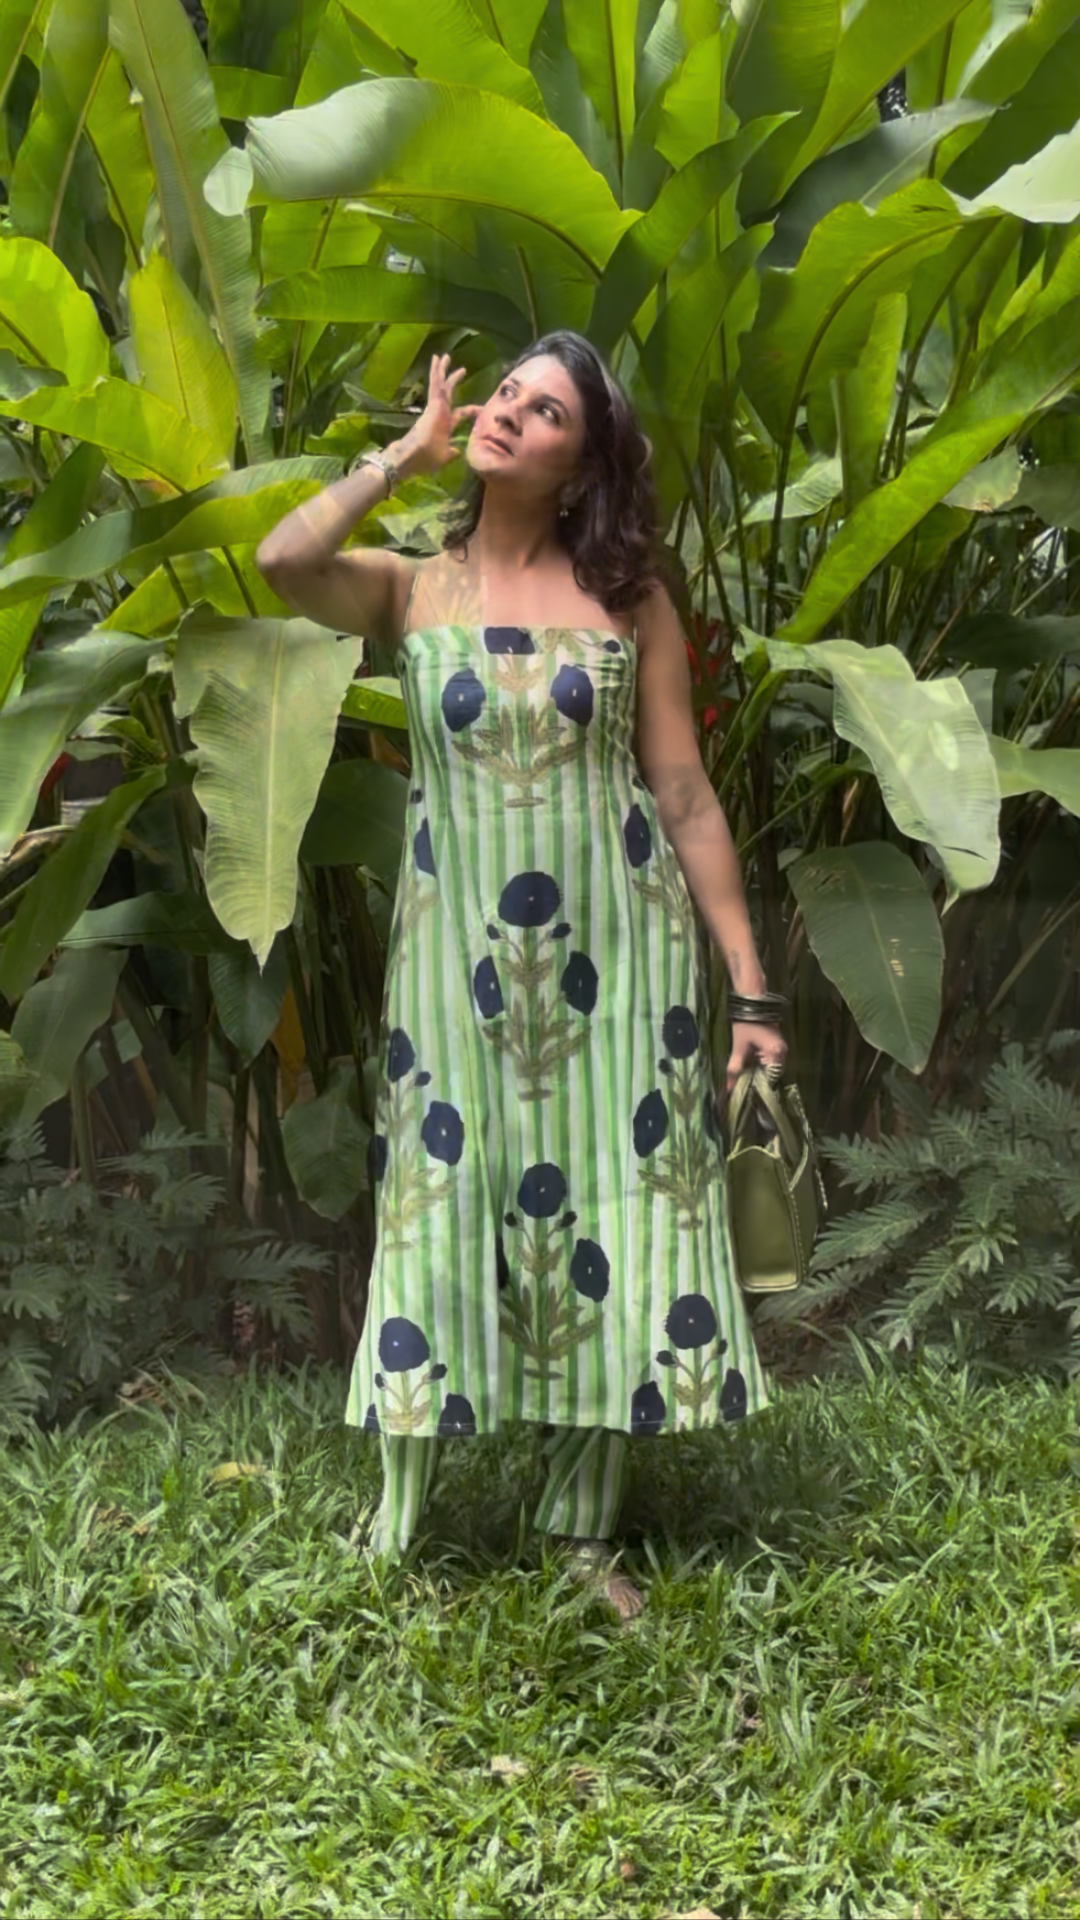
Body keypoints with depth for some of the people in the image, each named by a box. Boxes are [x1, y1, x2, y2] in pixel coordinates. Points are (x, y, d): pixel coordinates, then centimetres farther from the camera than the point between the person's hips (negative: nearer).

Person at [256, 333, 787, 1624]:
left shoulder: (628, 597, 2)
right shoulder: (411, 590, 2)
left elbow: (686, 797, 1)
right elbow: (281, 562, -20)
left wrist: (750, 983, -3)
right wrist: (413, 449, -8)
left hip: (616, 949, 0)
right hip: (460, 951, 0)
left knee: (608, 1214, 4)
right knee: (441, 1212, 1)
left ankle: (585, 1532, 19)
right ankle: (395, 1537, 13)